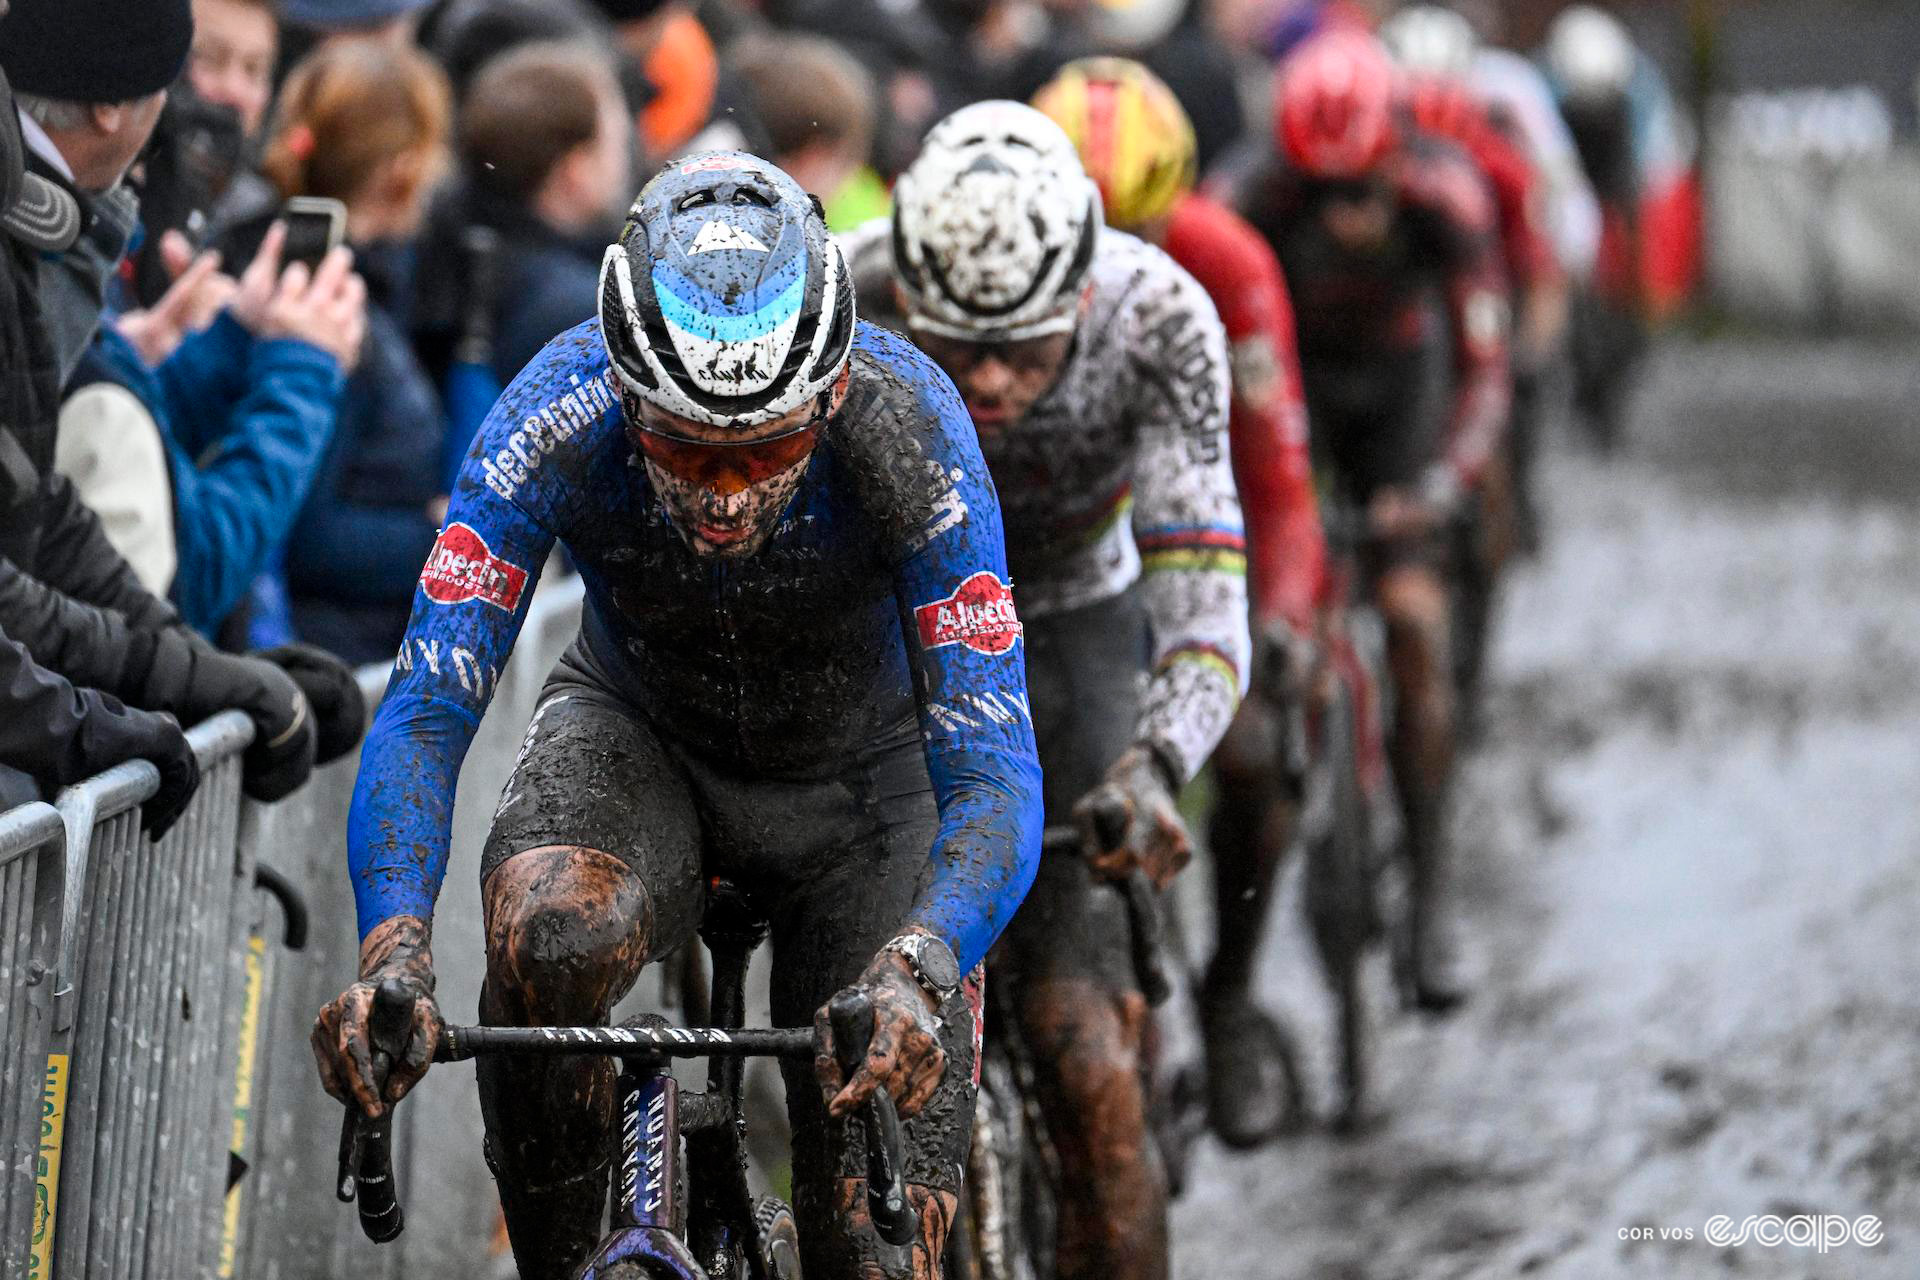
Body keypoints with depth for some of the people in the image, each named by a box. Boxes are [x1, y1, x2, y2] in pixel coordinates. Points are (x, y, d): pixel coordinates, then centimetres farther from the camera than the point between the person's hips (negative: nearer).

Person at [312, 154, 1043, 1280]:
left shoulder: (905, 426, -34)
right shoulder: (558, 418, -32)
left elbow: (995, 772, -37)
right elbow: (426, 710, -33)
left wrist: (915, 971, -56)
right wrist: (395, 950, -52)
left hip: (859, 774, 0)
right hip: (641, 732, 0)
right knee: (551, 938, -34)